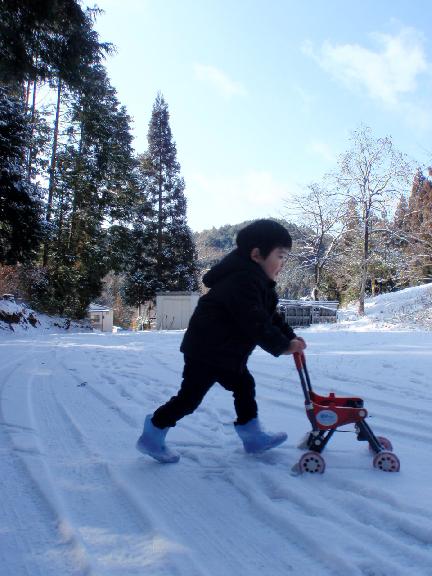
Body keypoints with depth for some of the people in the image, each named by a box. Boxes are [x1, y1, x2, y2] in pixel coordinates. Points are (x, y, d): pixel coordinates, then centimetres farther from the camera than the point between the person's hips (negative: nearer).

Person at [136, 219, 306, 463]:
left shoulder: (257, 281, 8)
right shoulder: (242, 281, -27)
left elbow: (270, 315, 12)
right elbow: (255, 323, -29)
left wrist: (290, 336, 0)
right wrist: (282, 345, -21)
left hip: (227, 352, 11)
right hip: (205, 351, -11)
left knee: (245, 387, 16)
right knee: (190, 397, -2)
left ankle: (253, 436, 29)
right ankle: (152, 437, 13)